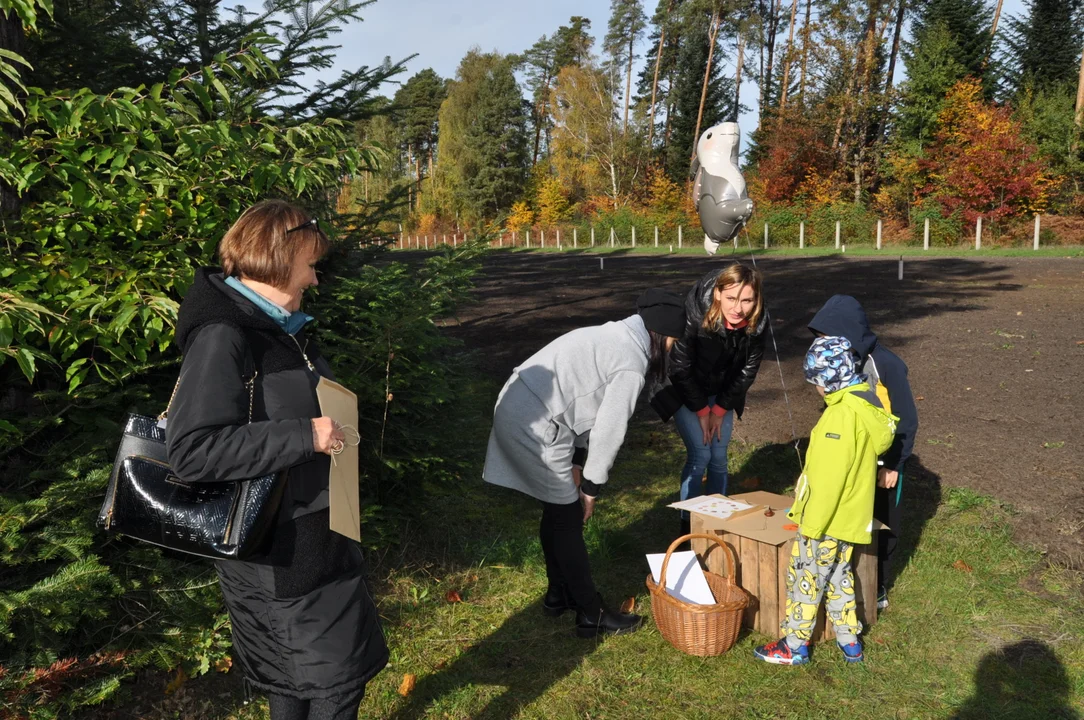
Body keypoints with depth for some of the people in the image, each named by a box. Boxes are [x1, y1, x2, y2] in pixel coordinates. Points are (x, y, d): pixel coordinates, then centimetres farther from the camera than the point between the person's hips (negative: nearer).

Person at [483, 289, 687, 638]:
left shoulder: (613, 336, 15)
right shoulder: (631, 364, -14)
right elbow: (609, 430, -10)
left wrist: (576, 463, 17)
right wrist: (591, 486, 2)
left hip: (515, 410, 10)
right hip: (535, 428, -10)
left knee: (558, 511, 21)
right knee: (568, 519, 2)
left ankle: (559, 594, 36)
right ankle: (592, 615, 15)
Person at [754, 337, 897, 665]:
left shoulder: (842, 414, -25)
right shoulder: (869, 406, 4)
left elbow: (828, 476, -25)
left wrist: (812, 522, -18)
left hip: (826, 516, -9)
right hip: (850, 513, 9)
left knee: (805, 577, 5)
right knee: (838, 575, 22)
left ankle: (794, 646, 17)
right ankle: (849, 642, 31)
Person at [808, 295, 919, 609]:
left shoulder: (886, 365, -21)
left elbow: (906, 419, -15)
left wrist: (893, 464, -13)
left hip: (882, 462, -4)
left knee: (881, 523, 10)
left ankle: (878, 587, 26)